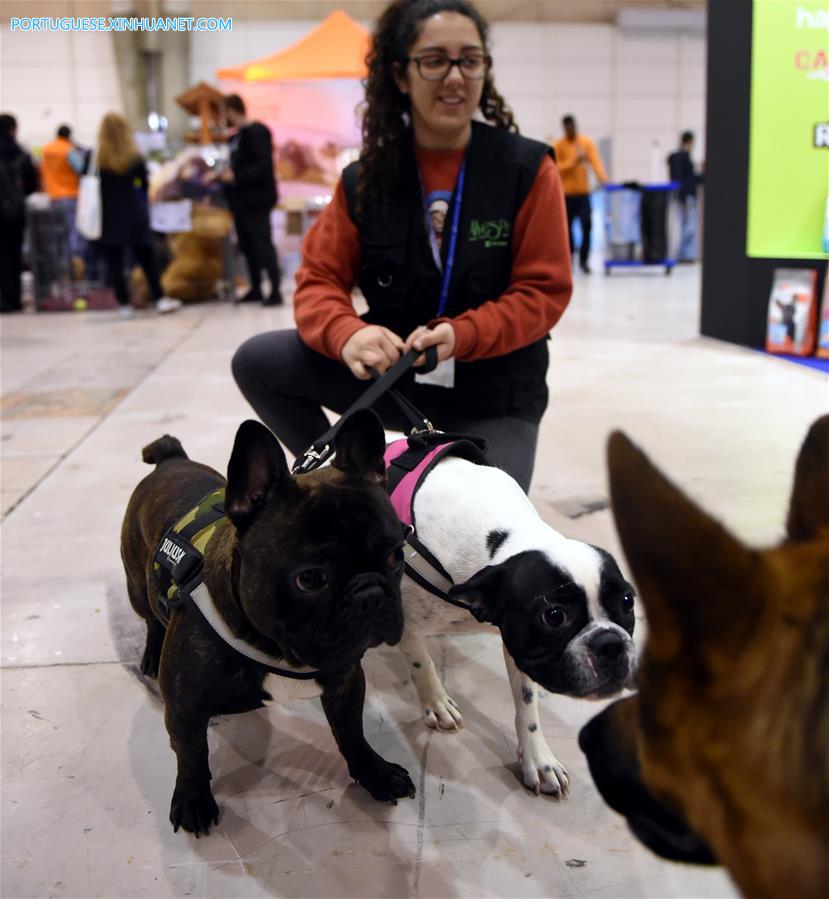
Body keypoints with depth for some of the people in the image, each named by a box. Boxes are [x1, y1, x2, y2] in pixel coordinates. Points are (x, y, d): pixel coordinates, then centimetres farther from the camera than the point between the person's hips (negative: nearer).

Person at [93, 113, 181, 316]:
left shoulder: (96, 159, -7)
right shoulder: (135, 157, -3)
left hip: (109, 217, -1)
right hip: (133, 213, 2)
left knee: (114, 262, 5)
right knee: (146, 257, 9)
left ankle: (124, 303, 5)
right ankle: (160, 299, 6)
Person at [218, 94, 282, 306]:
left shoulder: (256, 131, -11)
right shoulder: (236, 136, 15)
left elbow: (264, 165, -20)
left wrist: (236, 176, -21)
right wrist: (223, 175, 9)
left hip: (256, 199, -9)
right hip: (241, 200, 9)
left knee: (263, 245, -8)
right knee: (247, 246, 11)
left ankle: (275, 291, -5)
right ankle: (255, 288, 20)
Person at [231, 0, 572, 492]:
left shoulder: (528, 169, -10)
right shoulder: (365, 179, -3)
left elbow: (544, 291, -10)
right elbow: (319, 279, -3)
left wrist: (462, 336, -27)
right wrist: (348, 334, -28)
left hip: (494, 394, -2)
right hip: (392, 372, 2)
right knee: (258, 360, -12)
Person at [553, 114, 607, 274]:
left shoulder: (587, 142, 3)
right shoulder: (558, 146, 0)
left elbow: (595, 161, -8)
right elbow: (556, 167, -9)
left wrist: (602, 178, -23)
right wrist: (574, 161, -20)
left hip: (583, 191, 0)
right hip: (566, 193, 0)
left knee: (586, 225, -11)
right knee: (567, 226, 7)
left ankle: (584, 259, -2)